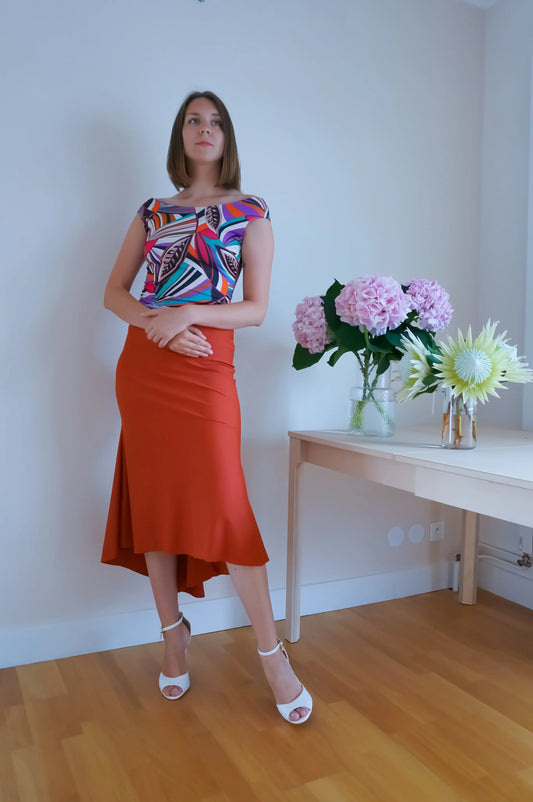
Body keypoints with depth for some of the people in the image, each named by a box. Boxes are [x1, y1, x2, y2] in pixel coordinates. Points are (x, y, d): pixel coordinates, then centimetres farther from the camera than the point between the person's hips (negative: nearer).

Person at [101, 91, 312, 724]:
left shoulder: (250, 214, 7)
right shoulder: (152, 212, 15)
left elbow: (257, 309, -1)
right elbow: (114, 292, 10)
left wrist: (185, 314, -15)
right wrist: (158, 325, -10)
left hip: (206, 370, -3)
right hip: (142, 367, 4)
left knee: (223, 506, -9)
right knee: (154, 501, 6)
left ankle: (271, 654, 6)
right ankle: (173, 634, 24)